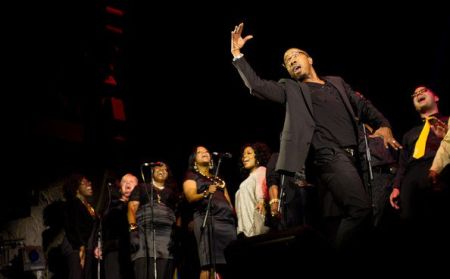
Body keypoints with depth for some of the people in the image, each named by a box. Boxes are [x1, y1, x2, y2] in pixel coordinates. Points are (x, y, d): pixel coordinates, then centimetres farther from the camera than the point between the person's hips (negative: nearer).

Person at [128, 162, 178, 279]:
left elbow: (177, 215, 22)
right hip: (145, 231, -2)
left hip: (167, 234, 3)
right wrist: (133, 229, -8)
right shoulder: (142, 188, 22)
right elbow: (132, 208, 9)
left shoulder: (171, 193, 30)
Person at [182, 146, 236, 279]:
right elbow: (191, 197, -3)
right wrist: (206, 193, -21)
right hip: (207, 218, -5)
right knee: (208, 263, -19)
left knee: (226, 262, -7)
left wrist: (234, 215, 9)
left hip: (227, 218, 5)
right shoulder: (191, 176, 13)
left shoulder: (218, 178, 30)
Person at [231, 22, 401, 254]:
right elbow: (256, 85, 3)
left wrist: (382, 125, 2)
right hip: (330, 156, -6)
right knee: (361, 209, -22)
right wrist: (237, 54, -1)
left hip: (354, 155, 6)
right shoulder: (291, 89, 14)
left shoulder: (337, 82, 26)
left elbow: (362, 106, 21)